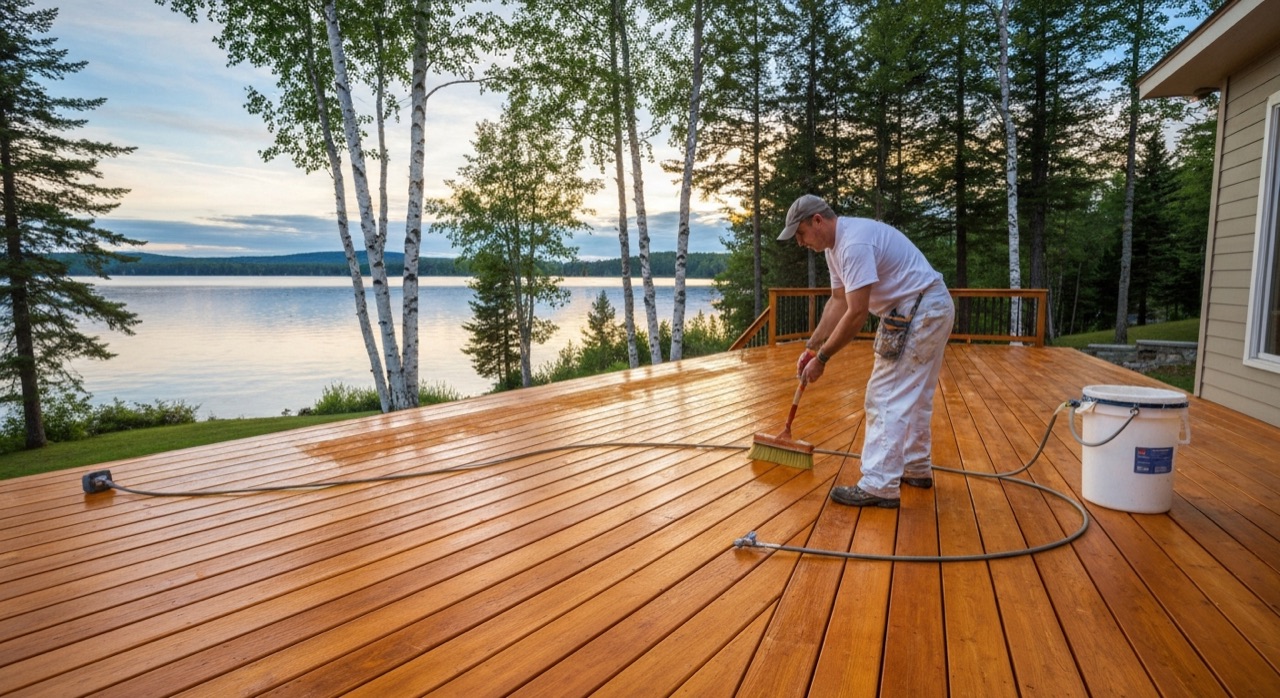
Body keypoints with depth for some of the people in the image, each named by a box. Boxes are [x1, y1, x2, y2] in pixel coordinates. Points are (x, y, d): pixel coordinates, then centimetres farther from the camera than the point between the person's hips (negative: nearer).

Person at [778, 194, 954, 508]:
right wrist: (811, 347, 10)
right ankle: (916, 469, 32)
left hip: (921, 311, -11)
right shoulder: (835, 245, 8)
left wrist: (822, 358, -18)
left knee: (887, 397, -9)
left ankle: (879, 486, -5)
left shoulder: (854, 243, -24)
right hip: (928, 310, 11)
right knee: (914, 396, 19)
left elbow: (856, 314, -26)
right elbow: (838, 302, 14)